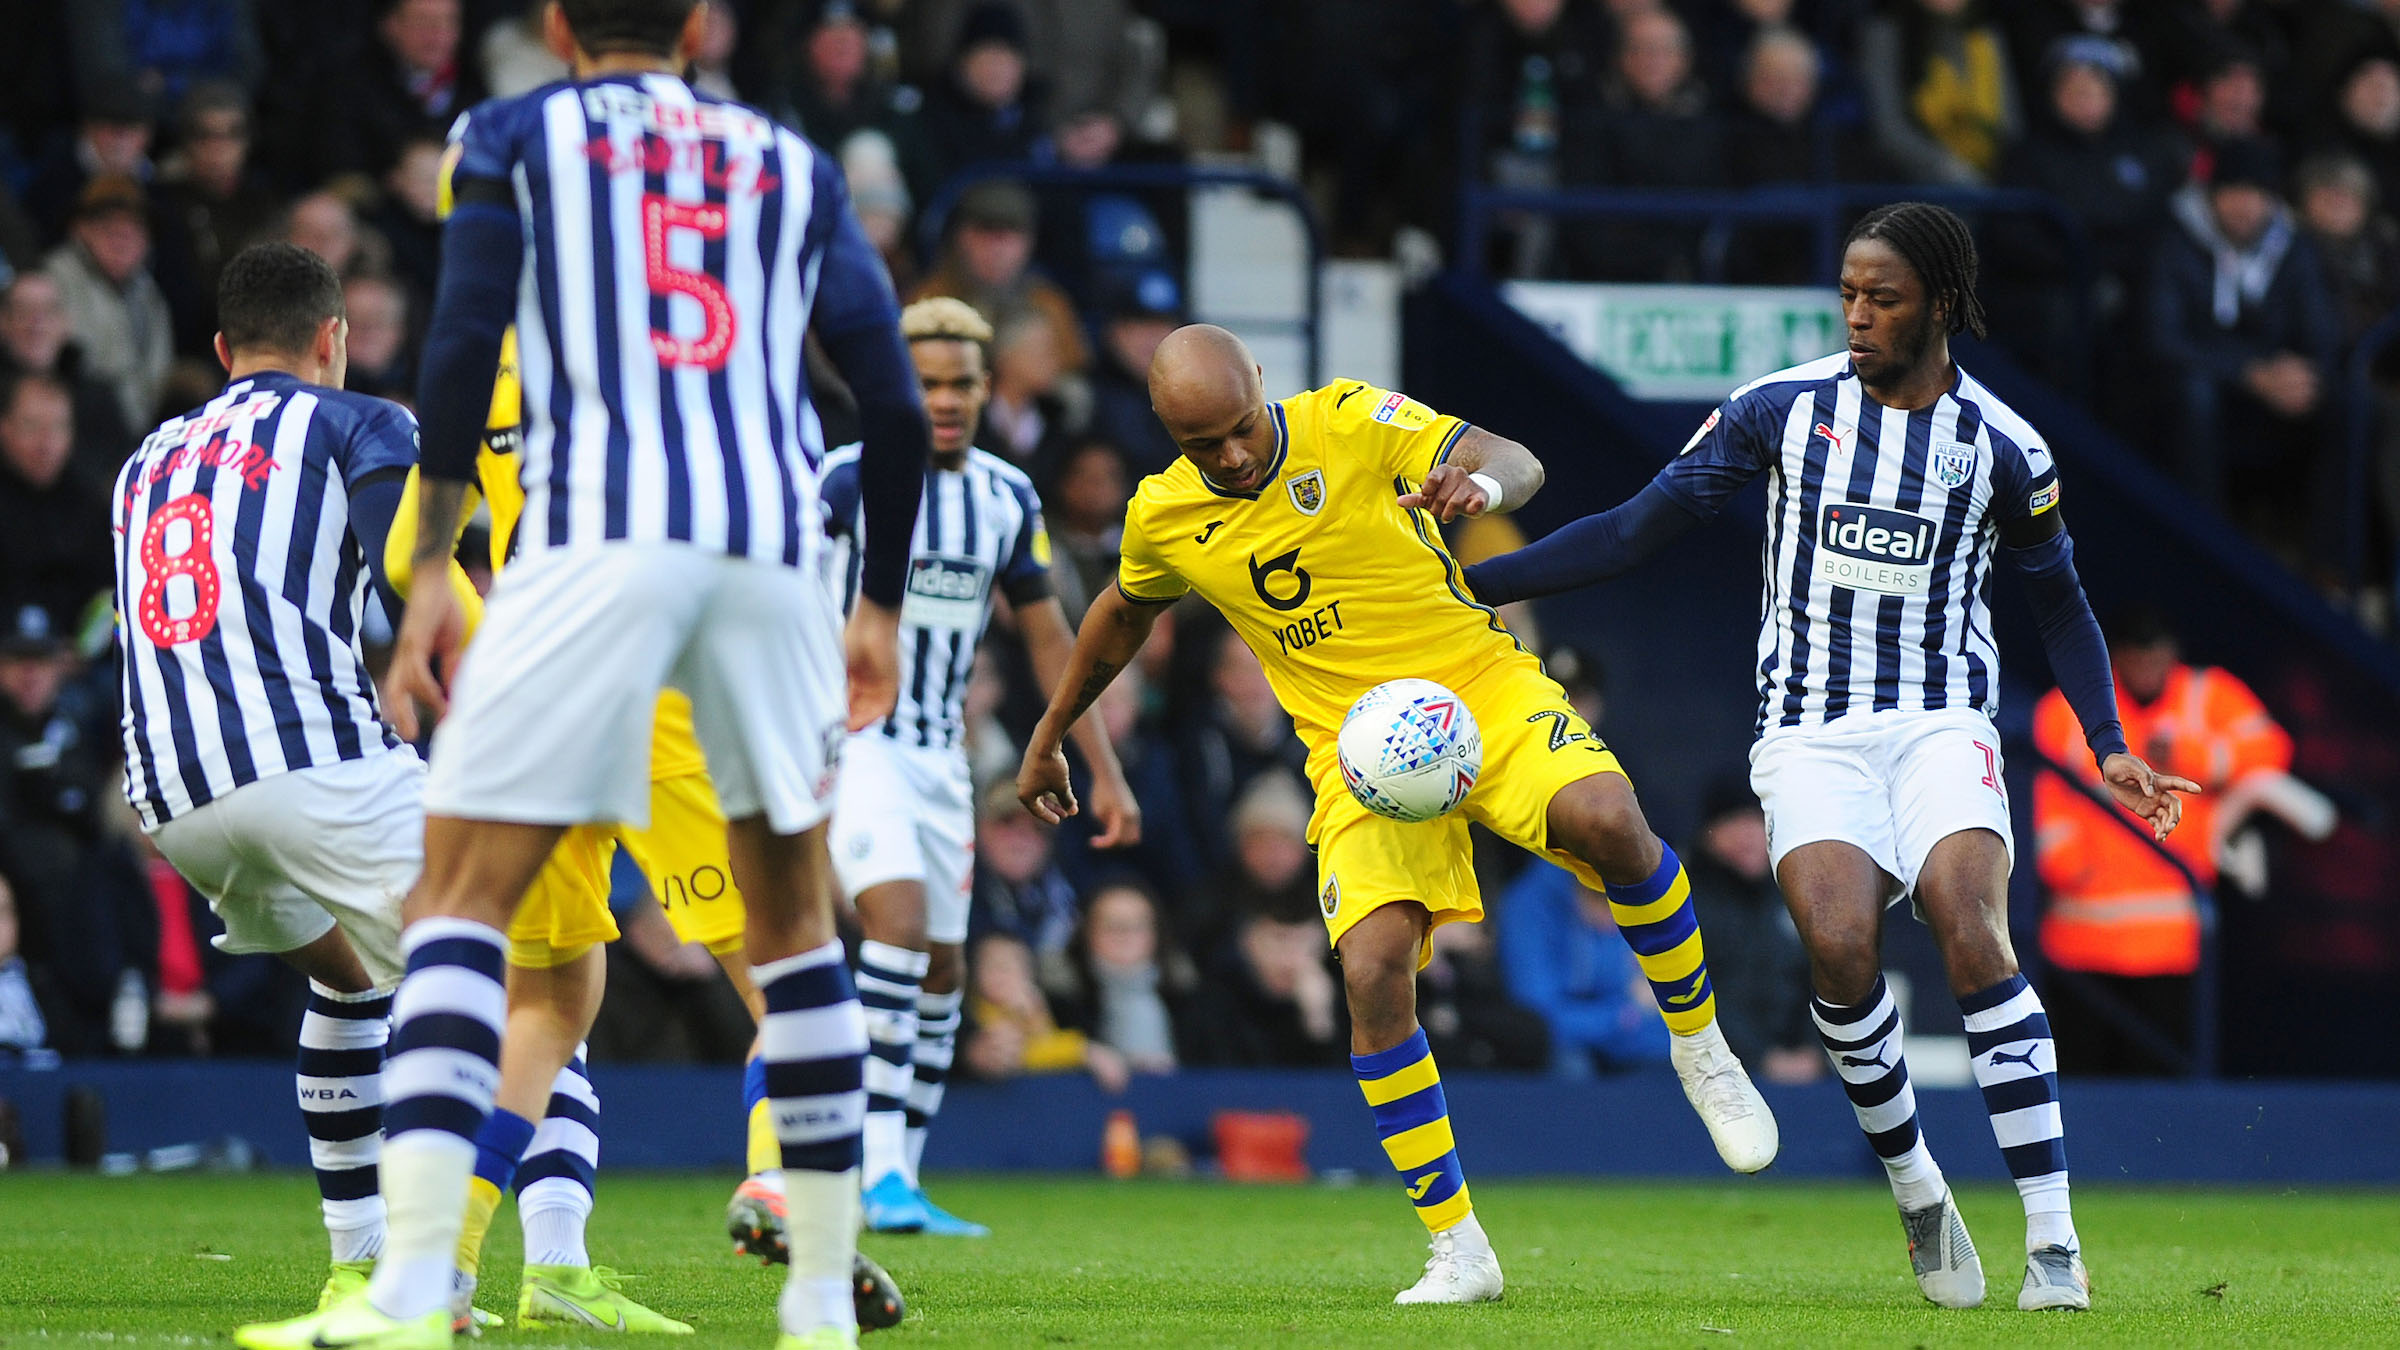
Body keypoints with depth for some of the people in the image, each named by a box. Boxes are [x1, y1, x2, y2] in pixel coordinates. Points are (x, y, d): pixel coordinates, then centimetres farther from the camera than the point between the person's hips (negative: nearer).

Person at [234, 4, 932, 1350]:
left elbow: (464, 347, 0)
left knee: (462, 897, -2)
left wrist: (431, 571, 2)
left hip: (594, 535, -3)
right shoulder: (793, 165, 22)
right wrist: (883, 604, 25)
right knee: (794, 919, 17)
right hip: (770, 545, 3)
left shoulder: (514, 137, 14)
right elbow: (895, 406, 15)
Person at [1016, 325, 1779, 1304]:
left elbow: (1514, 461, -16)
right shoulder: (1163, 519, 0)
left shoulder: (1352, 421, -8)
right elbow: (1123, 617, 22)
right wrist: (1049, 736, 32)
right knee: (1372, 975, -20)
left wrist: (1485, 482, -41)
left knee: (1606, 819, -32)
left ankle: (1699, 1047, -5)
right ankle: (1457, 1251, -7)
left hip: (1482, 687, -2)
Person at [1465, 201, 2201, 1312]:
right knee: (1839, 942, -26)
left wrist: (2109, 748, 8)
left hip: (1943, 721, 0)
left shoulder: (2002, 448, 3)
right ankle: (1914, 1192, -3)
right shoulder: (1783, 408, 2)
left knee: (1970, 929, -25)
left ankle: (2052, 1243, -24)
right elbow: (1638, 529, 6)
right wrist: (1468, 577, 1)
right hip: (1810, 730, 0)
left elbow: (2058, 599, 17)